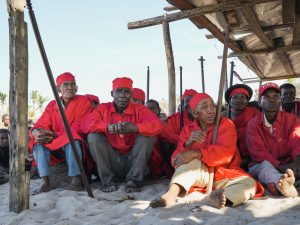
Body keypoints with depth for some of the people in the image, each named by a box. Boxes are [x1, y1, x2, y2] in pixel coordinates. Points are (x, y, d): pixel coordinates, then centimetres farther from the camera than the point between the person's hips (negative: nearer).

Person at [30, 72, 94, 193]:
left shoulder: (84, 101, -3)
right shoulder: (52, 105, 10)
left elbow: (79, 127, -13)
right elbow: (41, 125, 2)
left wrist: (54, 135, -22)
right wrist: (37, 132, -26)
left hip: (76, 144, -4)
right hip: (55, 147, 5)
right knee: (38, 142, -18)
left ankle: (76, 179, -30)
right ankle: (45, 182, -23)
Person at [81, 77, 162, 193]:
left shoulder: (139, 109, -1)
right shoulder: (103, 108, 3)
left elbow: (157, 125, -18)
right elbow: (85, 125, -13)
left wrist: (135, 128, -37)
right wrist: (107, 126, -32)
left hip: (131, 161, 0)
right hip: (110, 161, 1)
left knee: (148, 136, -20)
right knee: (93, 136, -18)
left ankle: (134, 180, -13)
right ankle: (107, 180, -9)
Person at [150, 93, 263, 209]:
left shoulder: (226, 124, -4)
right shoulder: (188, 129, 2)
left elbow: (225, 153, -21)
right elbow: (176, 159, -8)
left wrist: (196, 153, -34)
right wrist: (188, 143, -28)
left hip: (223, 175, 0)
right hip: (199, 174, 1)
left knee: (250, 184, -27)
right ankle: (172, 193, -47)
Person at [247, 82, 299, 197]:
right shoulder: (253, 123, 0)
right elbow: (258, 153, -10)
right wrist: (280, 166, -27)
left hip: (288, 165, 2)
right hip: (262, 166, -2)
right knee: (264, 165, -36)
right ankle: (287, 186, -64)